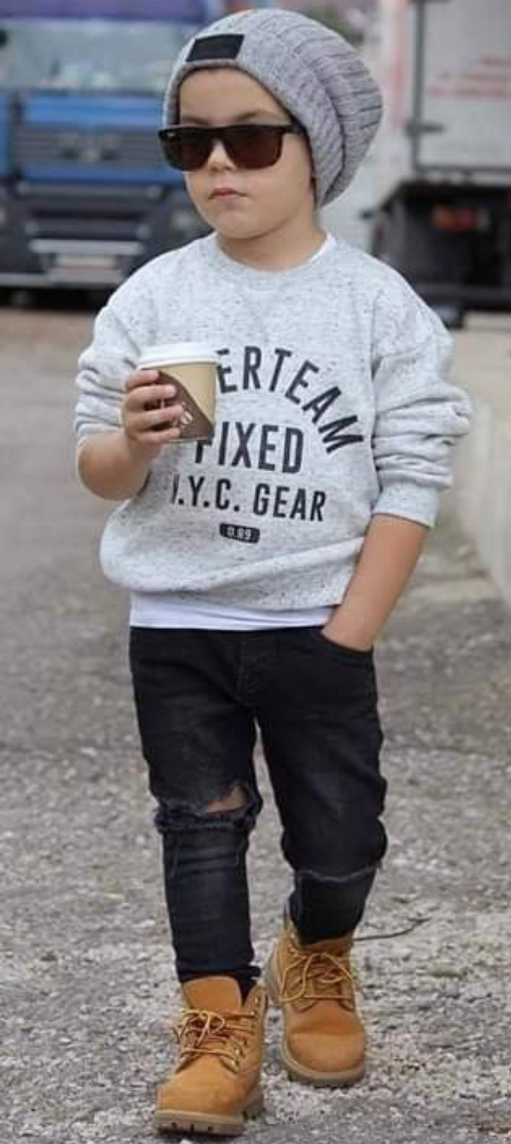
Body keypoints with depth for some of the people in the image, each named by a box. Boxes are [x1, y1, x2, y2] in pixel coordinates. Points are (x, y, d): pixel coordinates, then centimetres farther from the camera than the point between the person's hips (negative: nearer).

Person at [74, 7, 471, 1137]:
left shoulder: (379, 307, -6)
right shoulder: (152, 297, -1)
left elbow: (410, 484, -7)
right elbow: (99, 472, 2)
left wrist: (349, 639, -12)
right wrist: (130, 444, -22)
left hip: (317, 625, -1)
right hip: (175, 623, 1)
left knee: (341, 838, 6)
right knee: (200, 828, 5)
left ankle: (318, 959, 37)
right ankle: (221, 1032, 16)